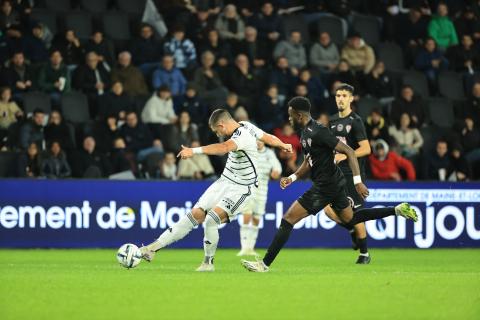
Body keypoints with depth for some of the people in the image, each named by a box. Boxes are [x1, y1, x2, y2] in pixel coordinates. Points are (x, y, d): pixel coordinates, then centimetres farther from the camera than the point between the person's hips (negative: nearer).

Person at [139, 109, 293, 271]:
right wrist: (283, 145, 36)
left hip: (241, 189, -9)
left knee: (211, 220, -21)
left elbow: (223, 148, -46)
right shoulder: (246, 126, 2)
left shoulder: (242, 137, -26)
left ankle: (208, 262, 0)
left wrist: (194, 151, -57)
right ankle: (155, 246, -5)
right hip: (225, 181, 9)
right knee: (196, 214, -1)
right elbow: (268, 138, 16)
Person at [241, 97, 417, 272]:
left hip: (325, 186, -10)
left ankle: (265, 264, -8)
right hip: (333, 184, 10)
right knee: (350, 220, 25)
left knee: (287, 220, -10)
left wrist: (358, 181, -25)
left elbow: (349, 152, -22)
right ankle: (397, 210, 26)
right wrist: (292, 178, 9)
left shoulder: (317, 132, -22)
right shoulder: (306, 132, 9)